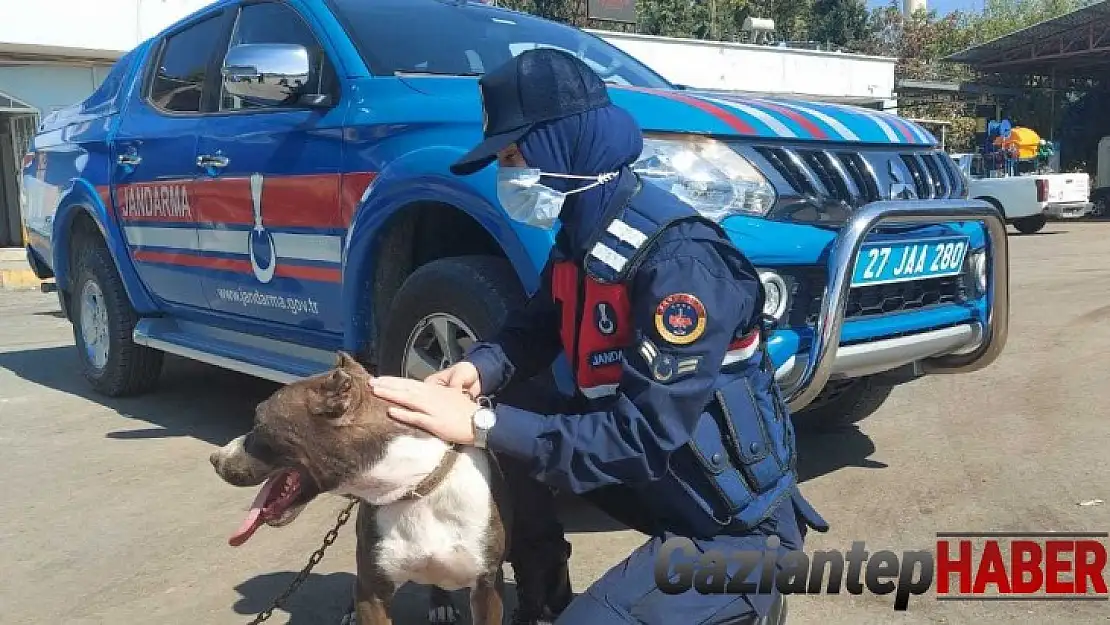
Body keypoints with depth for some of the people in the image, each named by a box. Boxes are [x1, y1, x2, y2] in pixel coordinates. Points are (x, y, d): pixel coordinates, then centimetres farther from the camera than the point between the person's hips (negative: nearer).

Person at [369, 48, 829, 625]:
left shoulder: (677, 258, -29)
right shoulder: (581, 233, -1)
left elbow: (645, 436, -31)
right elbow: (537, 327, 9)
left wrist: (482, 424, -31)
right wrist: (481, 368, -14)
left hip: (734, 526, -8)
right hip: (654, 481, 8)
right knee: (505, 407, -2)